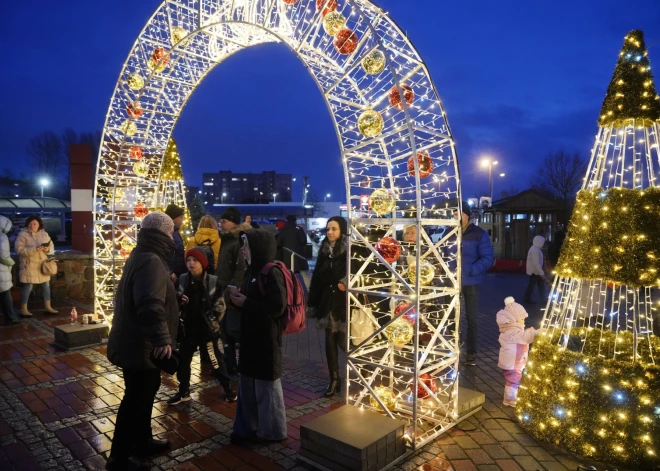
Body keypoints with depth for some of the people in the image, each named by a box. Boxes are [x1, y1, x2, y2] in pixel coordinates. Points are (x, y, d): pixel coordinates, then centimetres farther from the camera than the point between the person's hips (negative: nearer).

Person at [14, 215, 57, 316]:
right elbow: (18, 249, -18)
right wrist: (34, 249, -26)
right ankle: (23, 310, 9)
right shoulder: (23, 235, -9)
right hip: (29, 265, -6)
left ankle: (47, 307, 23)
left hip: (42, 264, 6)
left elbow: (51, 246, 9)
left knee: (46, 285, 11)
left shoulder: (44, 234, 7)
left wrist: (47, 249, -15)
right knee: (28, 287, -3)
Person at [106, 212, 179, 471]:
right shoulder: (151, 261, -25)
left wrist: (174, 298, 38)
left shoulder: (142, 256, 10)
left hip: (136, 342, 11)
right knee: (136, 399, 3)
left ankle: (142, 441, 40)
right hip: (141, 345, -11)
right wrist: (162, 338, -45)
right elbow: (150, 304, -40)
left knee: (144, 393, 23)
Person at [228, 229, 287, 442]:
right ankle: (247, 427, 29)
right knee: (247, 385, 15)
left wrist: (245, 303, -19)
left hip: (267, 339, -8)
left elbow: (277, 307, -23)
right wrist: (237, 297, -2)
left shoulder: (272, 273, -16)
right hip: (250, 337, 9)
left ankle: (272, 431, 20)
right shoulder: (251, 271, 10)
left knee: (266, 386, 4)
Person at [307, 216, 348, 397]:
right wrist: (312, 303, 8)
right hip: (327, 301, 6)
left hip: (343, 302, -5)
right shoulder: (324, 250, 7)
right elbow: (317, 277, 8)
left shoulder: (348, 250, -11)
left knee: (344, 341, -1)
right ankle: (334, 379, 20)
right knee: (330, 341, 9)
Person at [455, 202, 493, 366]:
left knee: (472, 319, 7)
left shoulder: (479, 234, -6)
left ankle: (471, 353, 20)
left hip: (470, 283, -2)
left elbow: (487, 259, -7)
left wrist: (470, 271, -20)